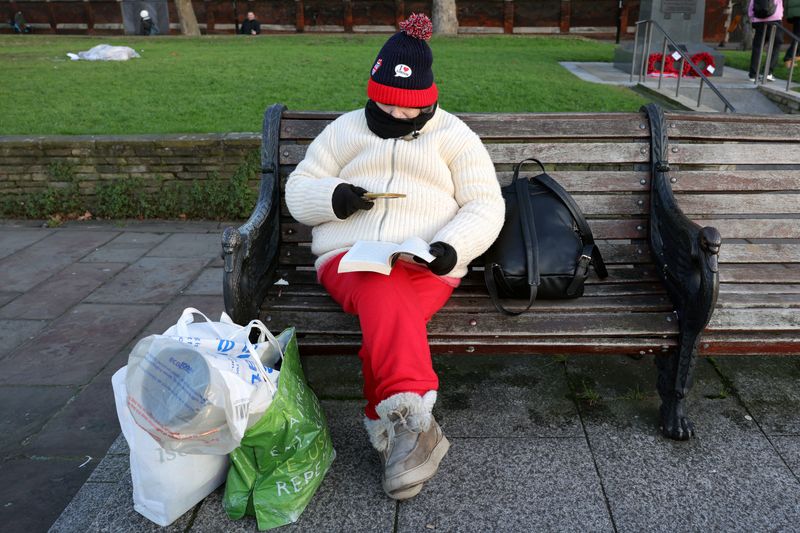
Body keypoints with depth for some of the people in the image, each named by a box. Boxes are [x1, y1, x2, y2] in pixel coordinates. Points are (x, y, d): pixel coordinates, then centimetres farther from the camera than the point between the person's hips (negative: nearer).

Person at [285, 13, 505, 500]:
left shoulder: (454, 136, 14)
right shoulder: (344, 131, 19)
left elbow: (486, 205, 5)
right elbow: (298, 191, 16)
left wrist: (451, 248, -15)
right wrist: (333, 198, -8)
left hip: (427, 266, 0)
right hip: (349, 258, 1)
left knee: (383, 314, -36)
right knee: (383, 294, -37)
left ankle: (390, 424, -32)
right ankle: (415, 423, -43)